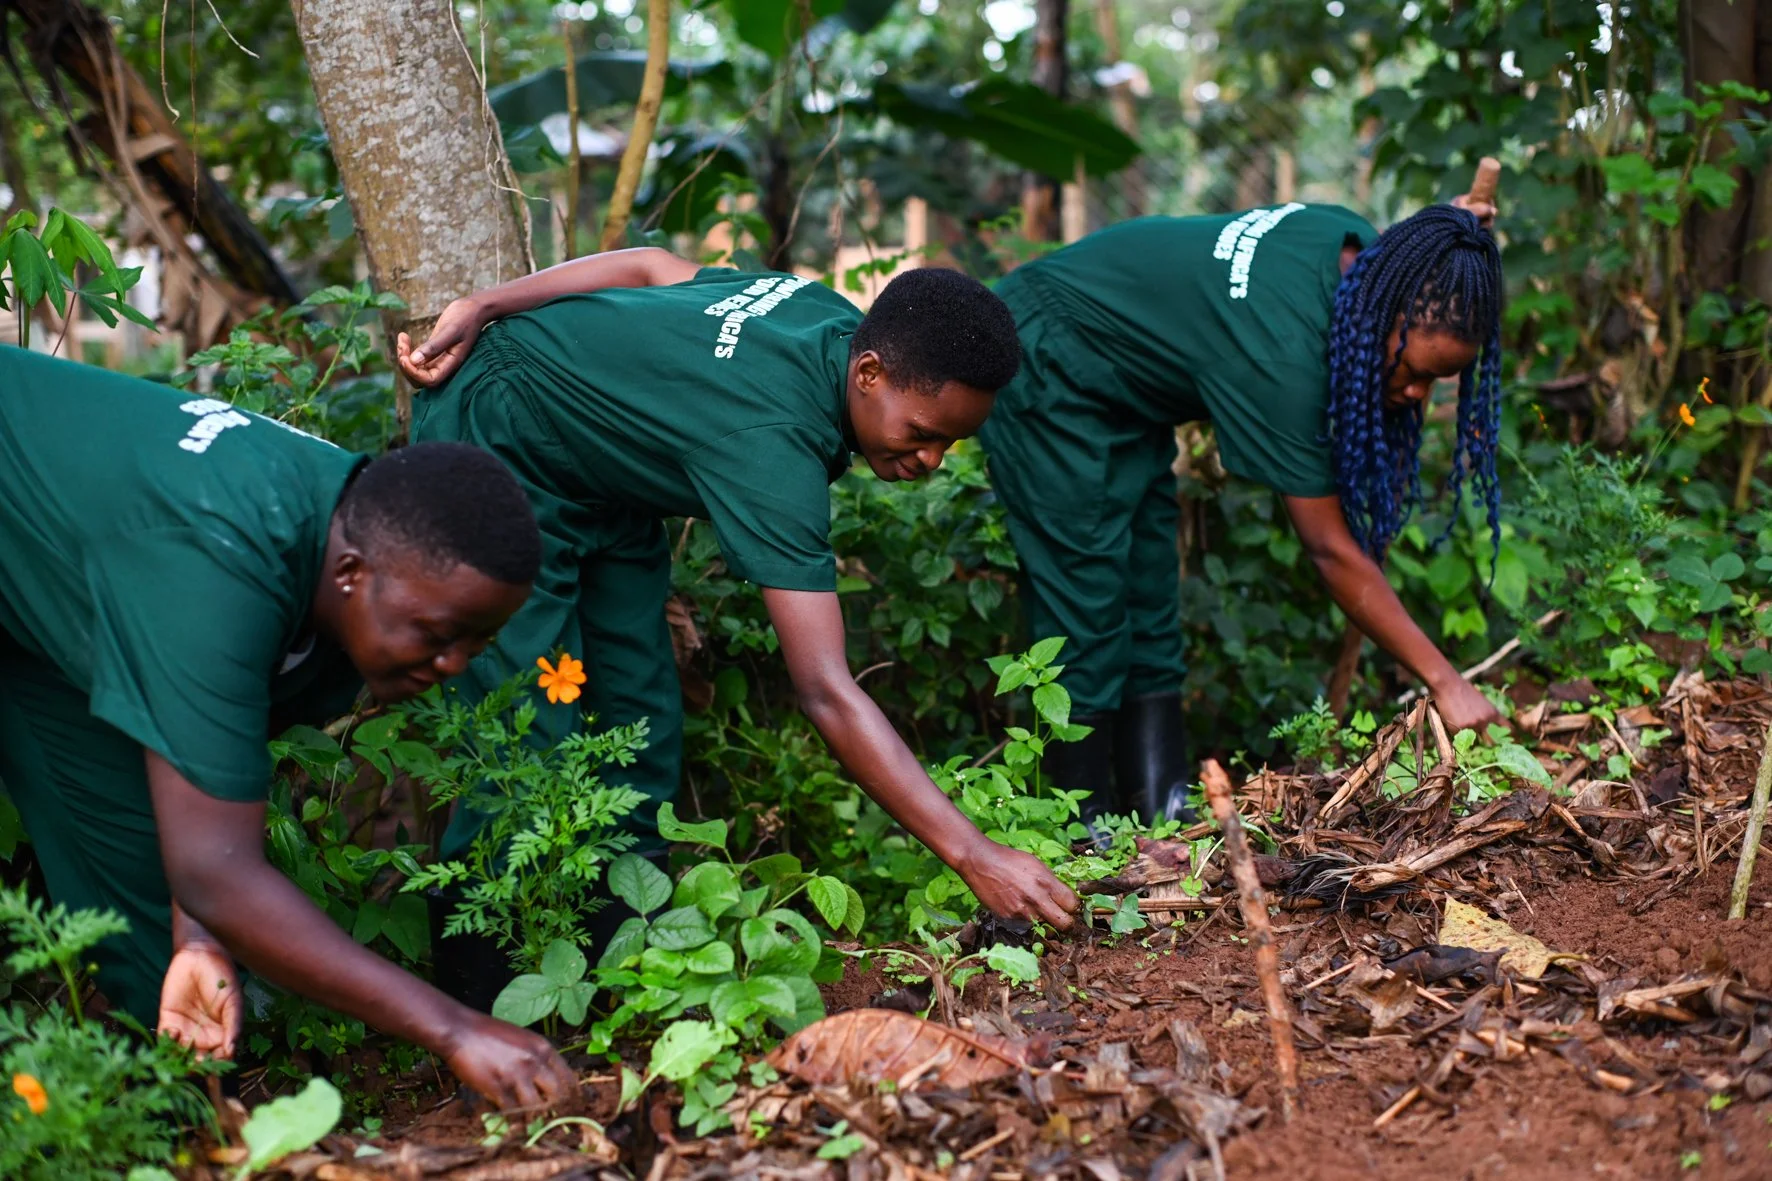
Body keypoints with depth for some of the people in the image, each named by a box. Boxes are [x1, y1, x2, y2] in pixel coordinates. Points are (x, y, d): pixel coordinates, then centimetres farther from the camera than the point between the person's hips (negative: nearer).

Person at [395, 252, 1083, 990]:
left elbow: (649, 265, -1)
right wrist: (974, 856, -43)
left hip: (598, 466, 9)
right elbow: (825, 692, -42)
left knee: (643, 723, 5)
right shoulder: (772, 444, -39)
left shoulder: (830, 315, -13)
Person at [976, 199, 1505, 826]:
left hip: (1121, 389, 10)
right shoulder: (1283, 352, -35)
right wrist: (1445, 681, -25)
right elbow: (1331, 551, -29)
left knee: (1149, 608, 6)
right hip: (1042, 374, -10)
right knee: (1085, 615, -9)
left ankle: (1163, 809, 9)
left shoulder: (1357, 243, -12)